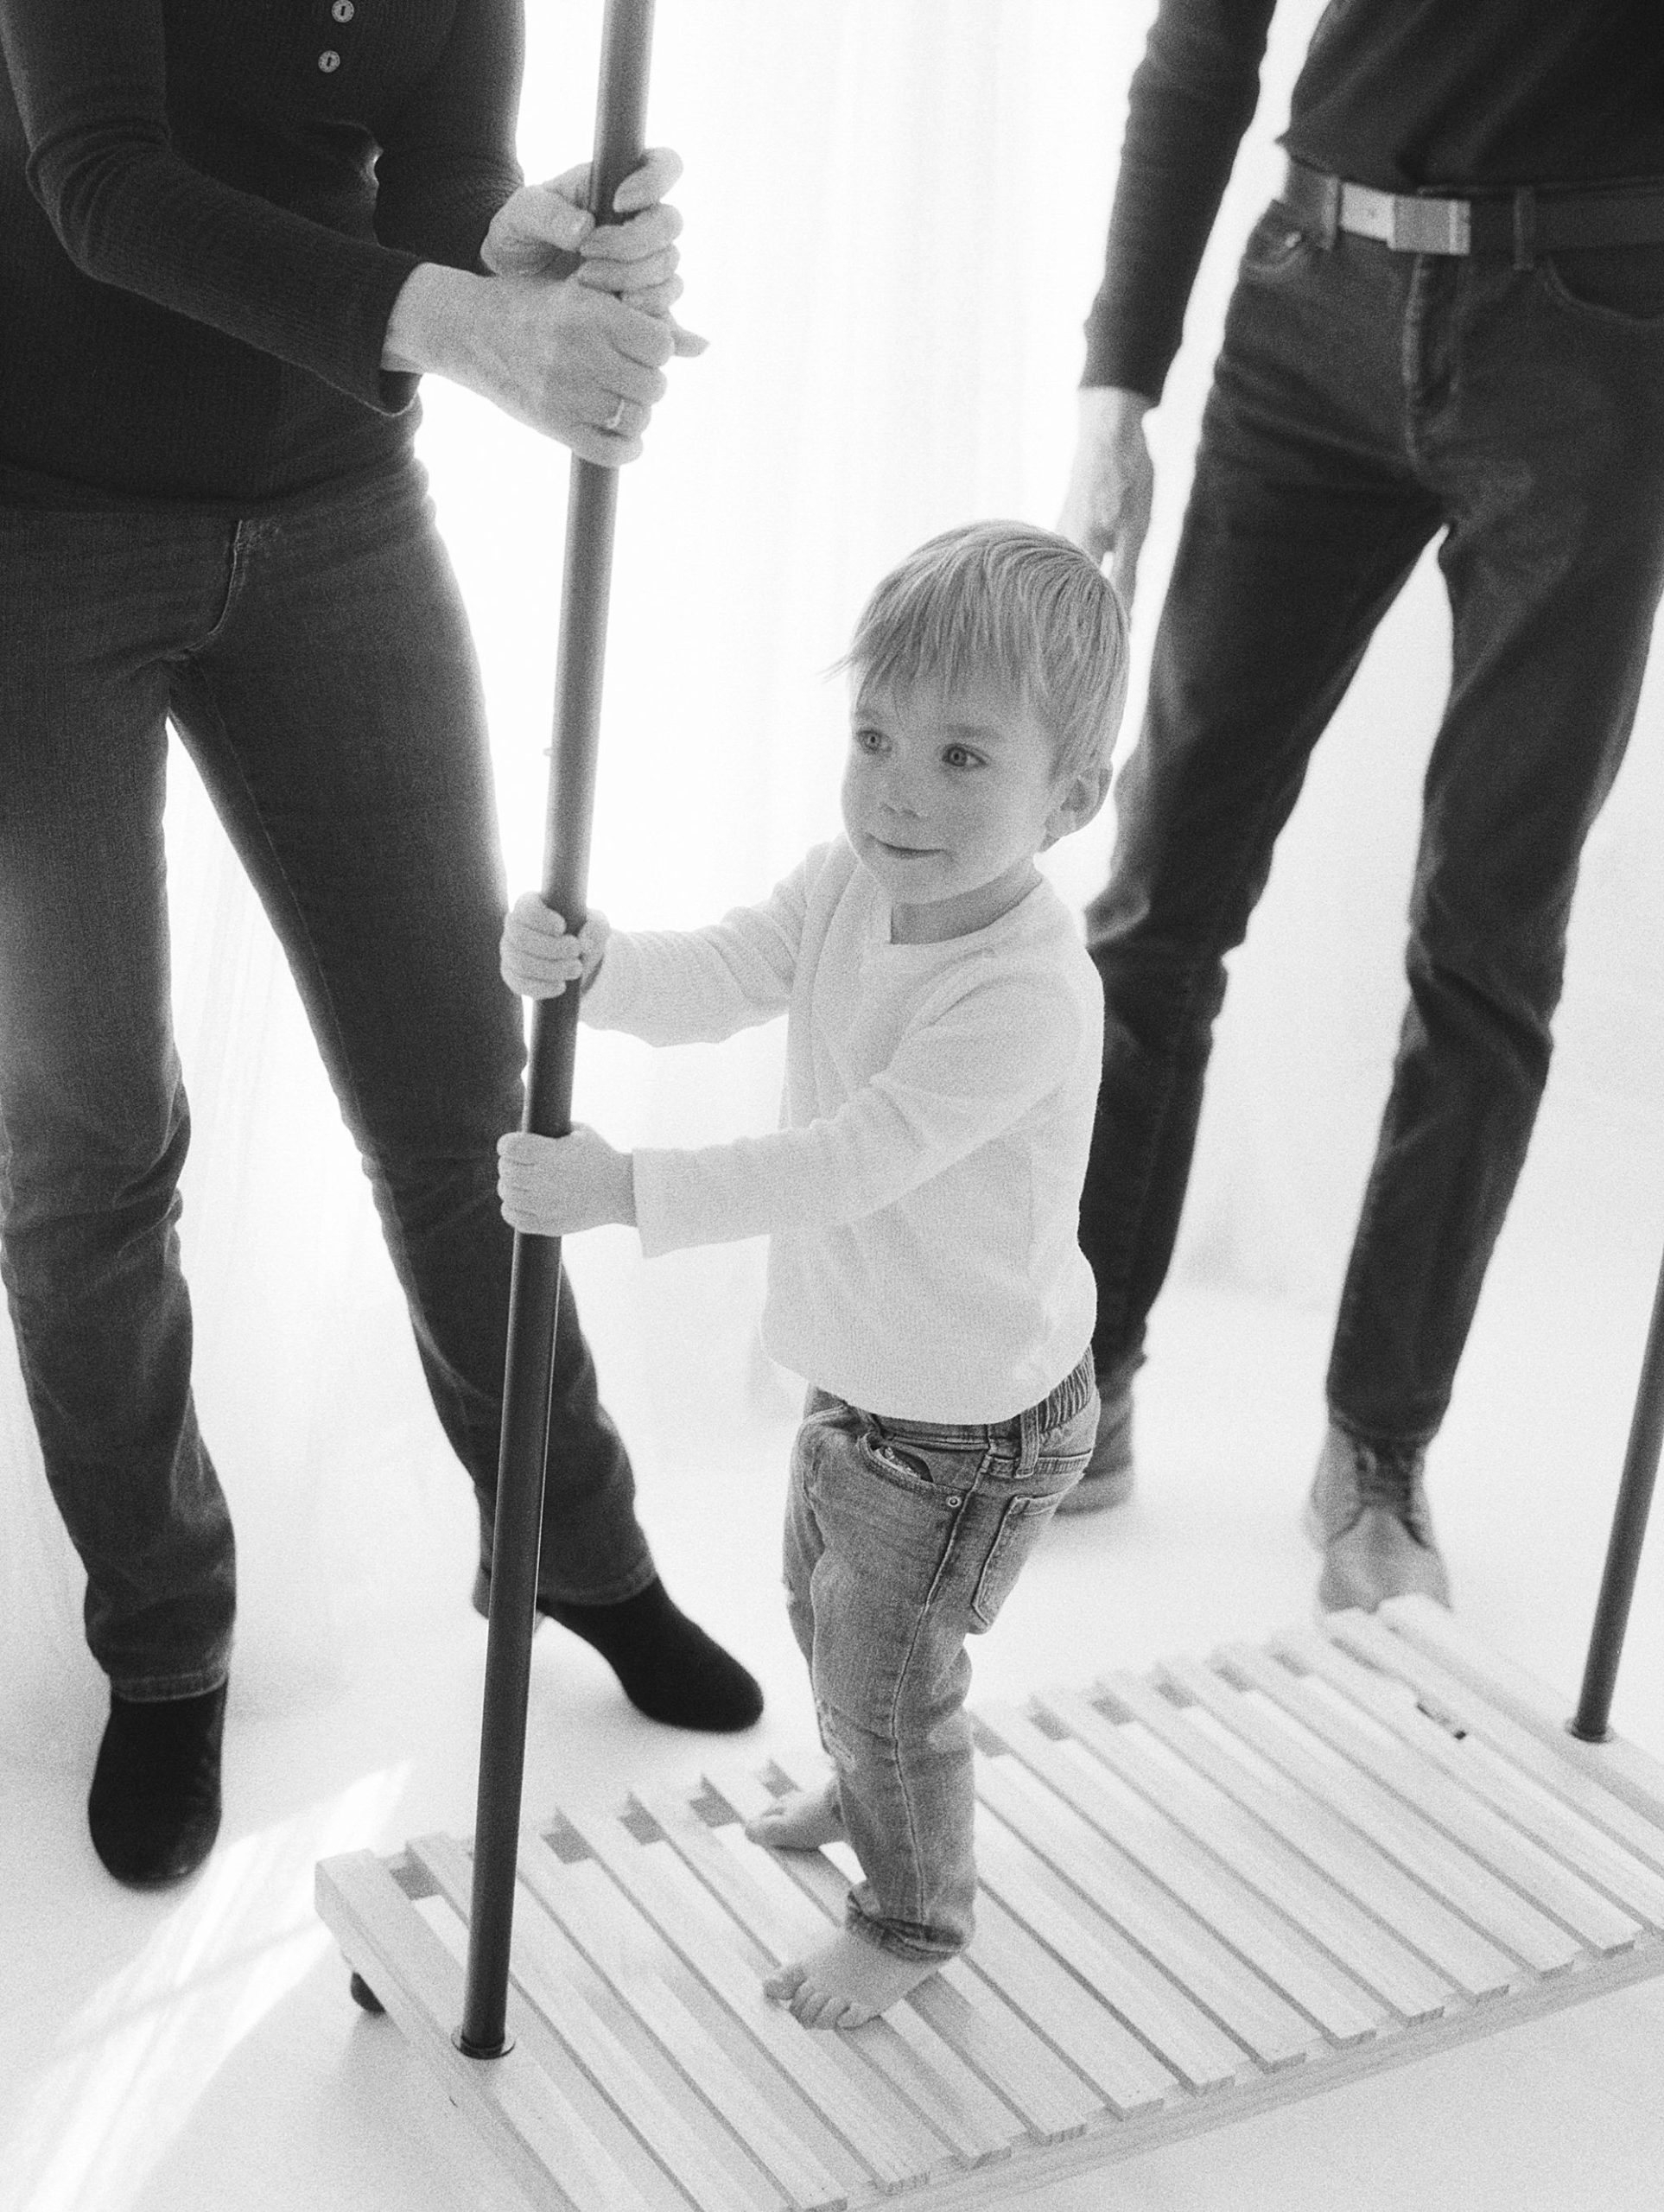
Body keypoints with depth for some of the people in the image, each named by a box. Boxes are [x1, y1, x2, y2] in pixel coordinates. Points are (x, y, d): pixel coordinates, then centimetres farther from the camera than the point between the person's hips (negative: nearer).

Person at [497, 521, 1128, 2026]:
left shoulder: (1027, 997, -36)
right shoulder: (849, 885, -10)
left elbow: (840, 1167, -37)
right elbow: (714, 983, -9)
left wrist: (626, 1190, -37)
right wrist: (592, 965, -31)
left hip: (976, 1429, -8)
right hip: (862, 1373, 8)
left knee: (886, 1678, 10)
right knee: (823, 1604, 30)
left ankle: (915, 1916, 37)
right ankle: (869, 1795, 59)